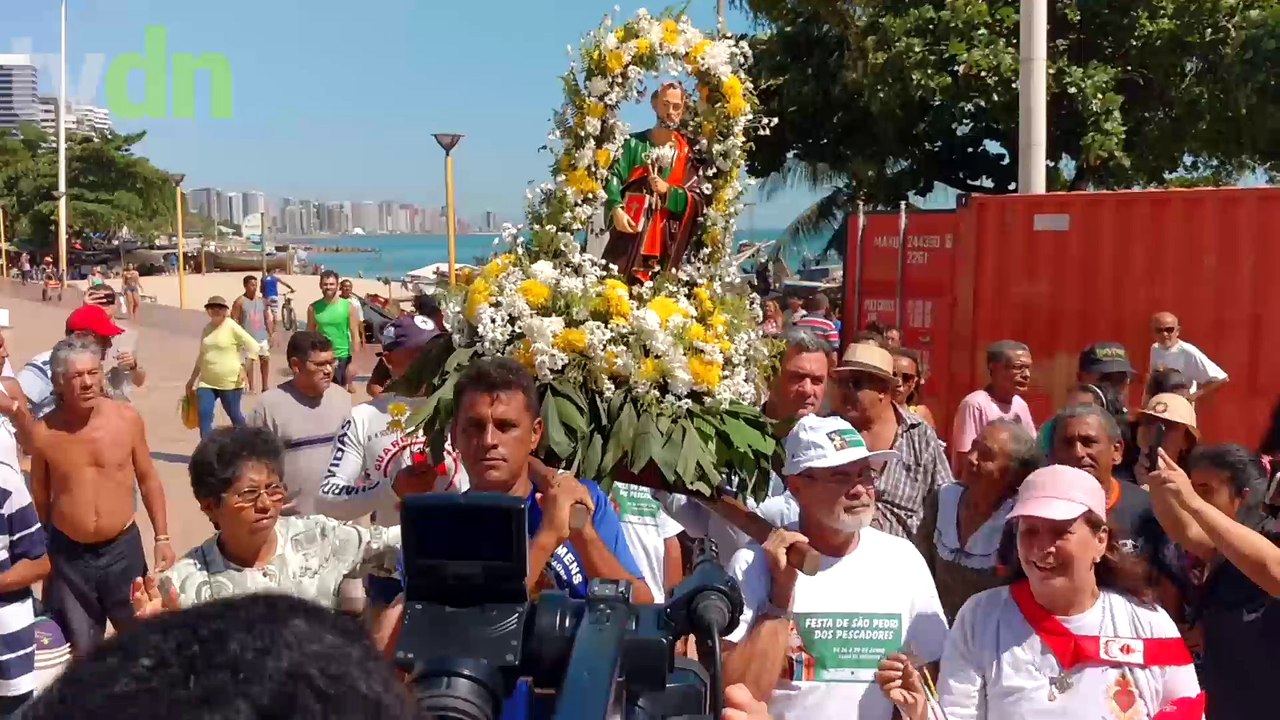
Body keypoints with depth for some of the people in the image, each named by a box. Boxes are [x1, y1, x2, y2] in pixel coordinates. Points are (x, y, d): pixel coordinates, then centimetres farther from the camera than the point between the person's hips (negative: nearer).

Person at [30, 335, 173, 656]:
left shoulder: (126, 418, -9)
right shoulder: (44, 432, -10)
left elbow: (148, 480, 3)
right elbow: (39, 499, 4)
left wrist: (162, 537, 2)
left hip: (123, 548, 0)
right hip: (68, 555, 0)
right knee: (79, 650, 13)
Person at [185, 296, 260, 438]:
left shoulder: (232, 327, -10)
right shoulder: (207, 329, 9)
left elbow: (253, 347, -10)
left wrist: (244, 368, -16)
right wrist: (192, 379, 22)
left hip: (230, 382, -5)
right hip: (206, 382, 5)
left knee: (234, 415, 7)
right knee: (204, 415, -7)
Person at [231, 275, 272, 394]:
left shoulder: (261, 301, 10)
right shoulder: (239, 302, -5)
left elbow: (267, 319, 14)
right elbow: (234, 321, -8)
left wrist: (271, 335, 7)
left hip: (262, 337, 5)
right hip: (248, 338, -5)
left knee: (265, 360, 9)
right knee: (248, 362, -3)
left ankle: (264, 387, 20)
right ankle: (251, 388, 4)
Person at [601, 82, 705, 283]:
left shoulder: (686, 154, 11)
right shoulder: (634, 143, 10)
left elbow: (696, 201, 7)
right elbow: (613, 178, -1)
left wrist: (668, 190, -10)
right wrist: (616, 209, -19)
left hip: (665, 241, 1)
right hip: (629, 232, -1)